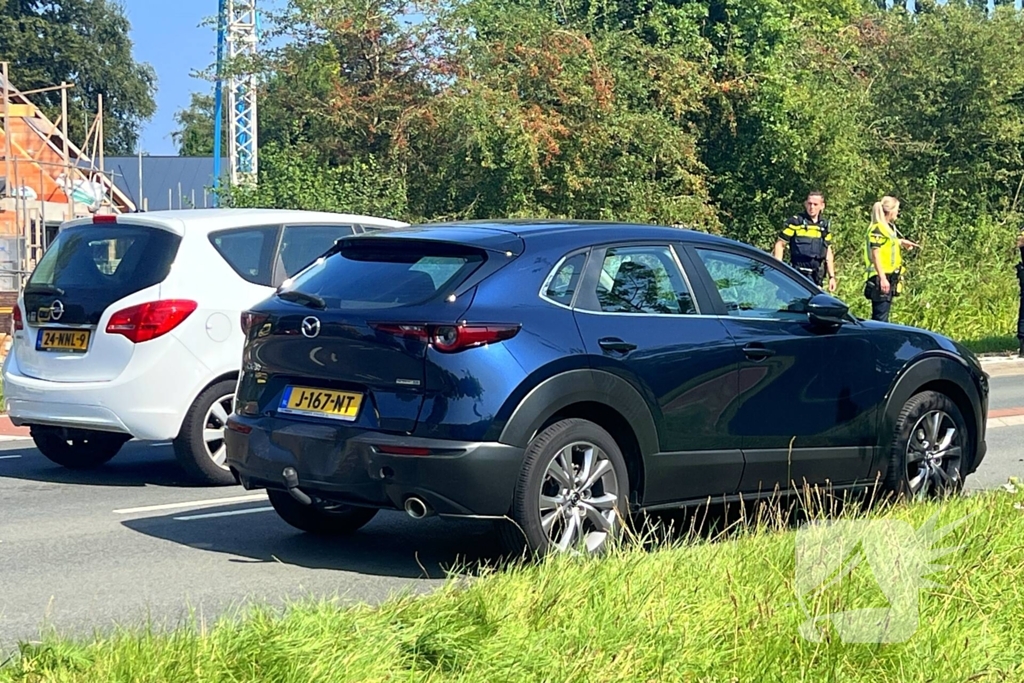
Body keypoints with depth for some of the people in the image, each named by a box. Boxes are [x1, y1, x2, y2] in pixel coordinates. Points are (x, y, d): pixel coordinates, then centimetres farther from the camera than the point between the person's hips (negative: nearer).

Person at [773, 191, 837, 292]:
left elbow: (828, 252, 19)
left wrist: (832, 276, 15)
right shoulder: (795, 222, -4)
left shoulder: (825, 225, 14)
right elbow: (780, 244, -4)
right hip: (797, 274, -6)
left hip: (815, 275, 6)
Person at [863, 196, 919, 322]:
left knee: (882, 316, 13)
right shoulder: (877, 229, -12)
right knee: (880, 317, -11)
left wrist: (901, 242, 16)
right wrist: (882, 278, -22)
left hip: (889, 277, 10)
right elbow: (876, 255, -17)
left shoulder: (889, 228, 16)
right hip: (881, 278, -10)